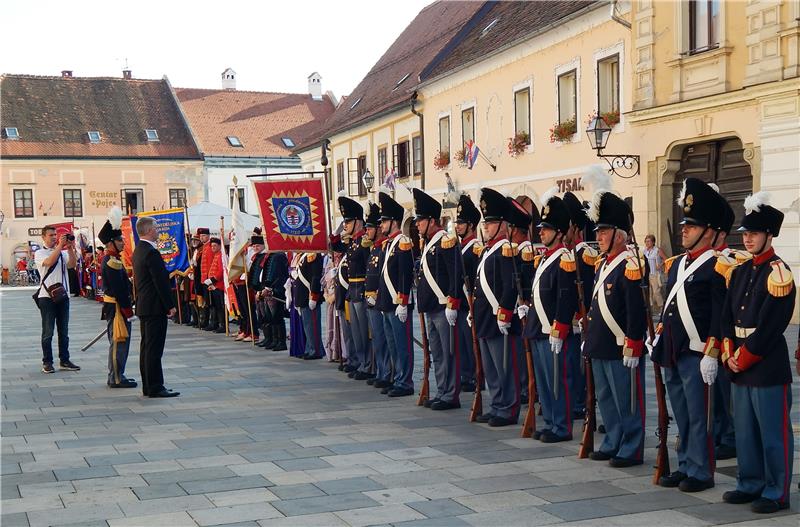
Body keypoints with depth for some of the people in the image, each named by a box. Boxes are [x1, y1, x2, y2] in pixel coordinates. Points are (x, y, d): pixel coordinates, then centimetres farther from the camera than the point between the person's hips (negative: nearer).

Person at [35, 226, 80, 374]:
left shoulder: (63, 253, 10)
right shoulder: (40, 253, 2)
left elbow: (72, 264, -6)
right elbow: (49, 262, -19)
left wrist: (70, 248, -14)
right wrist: (60, 246, -19)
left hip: (63, 295, 4)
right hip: (47, 296, -4)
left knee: (64, 331, 9)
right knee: (48, 332, 1)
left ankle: (64, 360, 16)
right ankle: (47, 362, 7)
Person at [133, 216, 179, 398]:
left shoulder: (138, 250, 13)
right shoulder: (152, 252, -18)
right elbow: (161, 282, -19)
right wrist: (170, 305, -14)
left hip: (143, 306, 10)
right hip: (155, 307, -10)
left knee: (146, 346, 12)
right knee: (154, 348, -7)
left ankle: (148, 386, 18)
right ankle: (155, 387, -5)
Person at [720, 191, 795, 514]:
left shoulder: (778, 273, -12)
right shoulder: (739, 272, 12)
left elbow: (769, 327, -17)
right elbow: (727, 317, 11)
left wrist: (743, 358, -13)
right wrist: (729, 356, -1)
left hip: (769, 366, -8)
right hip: (738, 368, 8)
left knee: (773, 433, 1)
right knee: (745, 430, 15)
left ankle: (777, 493, 11)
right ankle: (750, 484, 26)